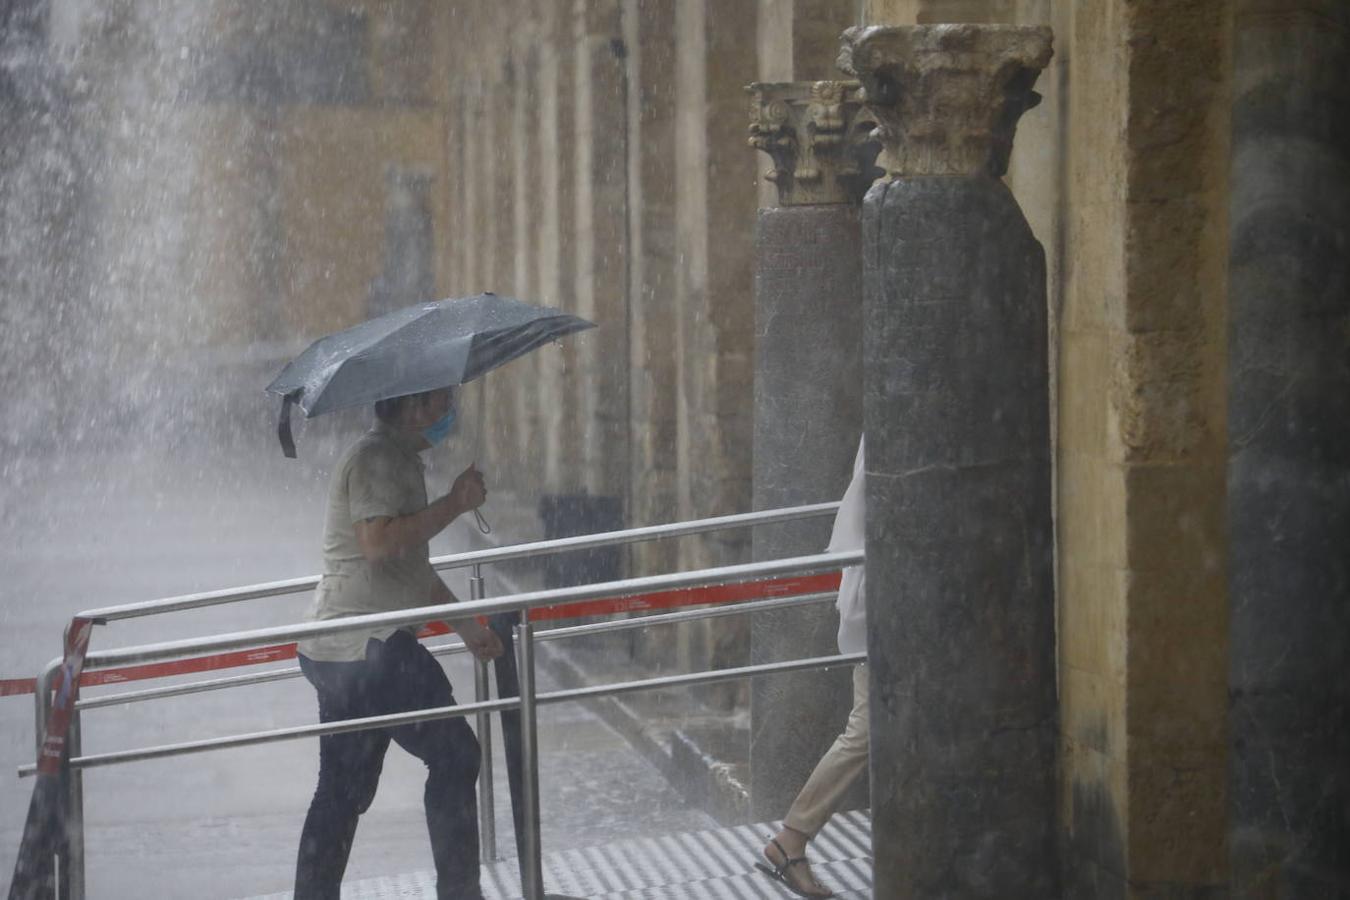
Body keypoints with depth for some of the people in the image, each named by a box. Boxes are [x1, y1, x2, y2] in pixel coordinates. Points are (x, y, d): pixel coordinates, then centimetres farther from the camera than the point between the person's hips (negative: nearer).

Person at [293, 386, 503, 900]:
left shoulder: (399, 460, 22)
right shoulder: (376, 459, -11)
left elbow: (412, 567, 31)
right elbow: (379, 541, -26)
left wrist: (468, 627, 30)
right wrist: (455, 505, -17)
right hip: (366, 645, -10)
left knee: (342, 791, 10)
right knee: (454, 755, -3)